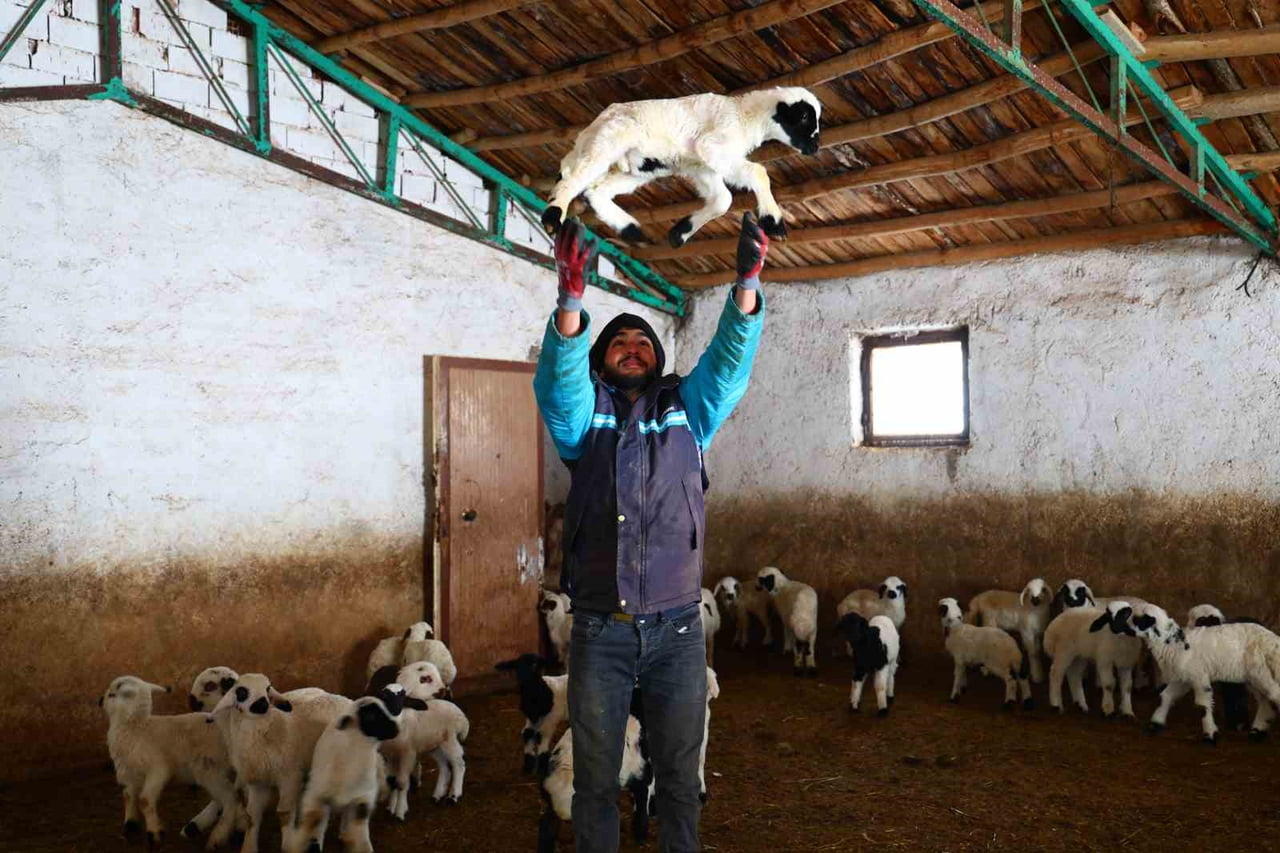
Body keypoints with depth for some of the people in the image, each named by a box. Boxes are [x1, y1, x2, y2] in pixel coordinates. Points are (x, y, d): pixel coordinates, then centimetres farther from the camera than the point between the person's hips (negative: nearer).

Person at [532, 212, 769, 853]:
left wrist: (747, 283, -20)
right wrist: (571, 299, -33)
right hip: (599, 630, -1)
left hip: (676, 630, 1)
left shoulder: (687, 410, 10)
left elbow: (728, 359, -3)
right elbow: (558, 378, -15)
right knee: (595, 779, 10)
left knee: (679, 776, 12)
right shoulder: (583, 414, 5)